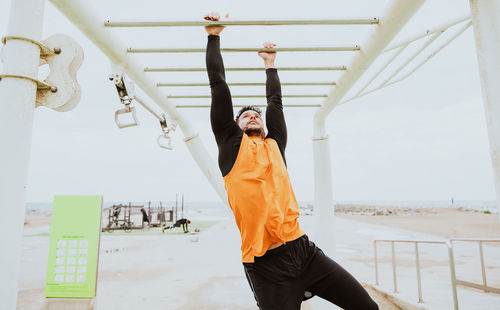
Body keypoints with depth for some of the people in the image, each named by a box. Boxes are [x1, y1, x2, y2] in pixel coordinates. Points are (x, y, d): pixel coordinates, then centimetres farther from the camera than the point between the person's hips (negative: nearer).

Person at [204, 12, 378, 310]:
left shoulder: (274, 145, 15)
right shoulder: (232, 144, 6)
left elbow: (275, 101, 26)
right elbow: (218, 84, 8)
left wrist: (270, 63, 39)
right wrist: (214, 37, 16)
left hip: (304, 250, 5)